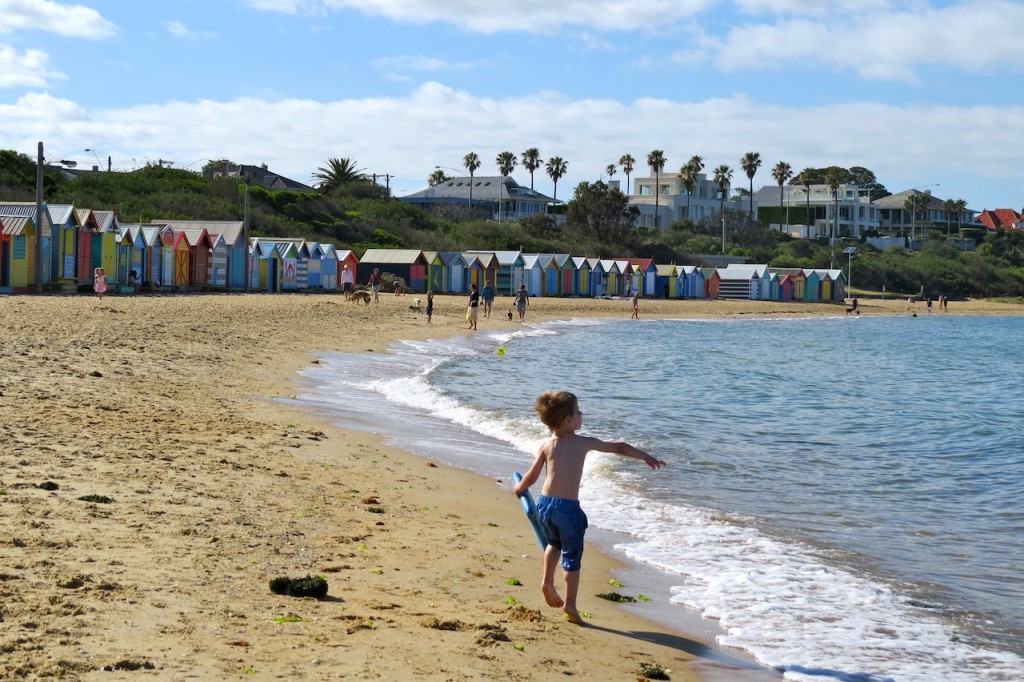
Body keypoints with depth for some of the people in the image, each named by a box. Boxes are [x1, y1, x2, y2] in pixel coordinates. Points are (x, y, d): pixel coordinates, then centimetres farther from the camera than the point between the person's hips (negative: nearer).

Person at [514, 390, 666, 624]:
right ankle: (570, 604, 4)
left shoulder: (546, 445, 5)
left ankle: (548, 582, 20)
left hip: (545, 503, 4)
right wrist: (647, 457, 20)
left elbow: (531, 477, 11)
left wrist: (519, 488, 33)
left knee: (554, 543, 31)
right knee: (572, 555, 6)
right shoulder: (584, 443, -2)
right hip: (568, 507, -4)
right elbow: (619, 447, 8)